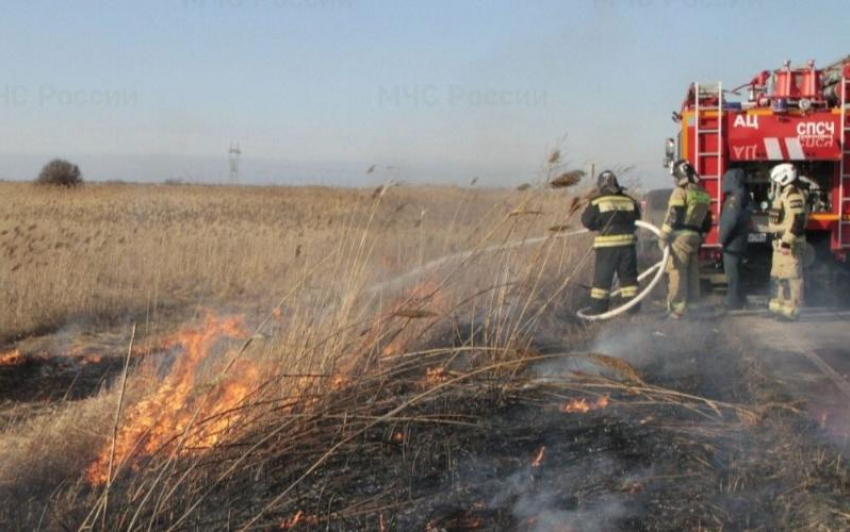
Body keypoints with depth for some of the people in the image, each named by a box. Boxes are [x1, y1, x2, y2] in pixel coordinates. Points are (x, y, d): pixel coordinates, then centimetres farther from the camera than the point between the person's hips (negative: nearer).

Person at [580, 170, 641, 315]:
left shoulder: (597, 202, -5)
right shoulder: (629, 201, 6)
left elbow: (587, 221, 1)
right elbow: (636, 220, 15)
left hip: (606, 245, -3)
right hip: (627, 242, 3)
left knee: (602, 278, 5)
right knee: (628, 276, 13)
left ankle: (598, 309, 6)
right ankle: (633, 307, 14)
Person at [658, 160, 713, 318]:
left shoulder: (681, 191, -9)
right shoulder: (703, 194, 16)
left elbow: (673, 216, -15)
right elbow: (707, 219, 18)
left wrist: (663, 236, -12)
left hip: (680, 236, -8)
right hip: (695, 238, 8)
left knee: (677, 273, -7)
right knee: (692, 274, 12)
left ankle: (677, 309, -9)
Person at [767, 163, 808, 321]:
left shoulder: (793, 194, -15)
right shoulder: (783, 195, 18)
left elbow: (796, 220, -24)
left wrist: (787, 241, -27)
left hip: (790, 244, -11)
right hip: (781, 243, 11)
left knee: (791, 276, -9)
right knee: (777, 275, 17)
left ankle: (792, 310, -8)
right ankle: (778, 305, 26)